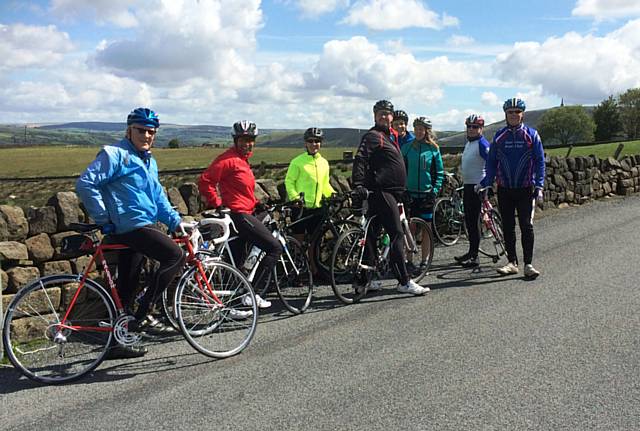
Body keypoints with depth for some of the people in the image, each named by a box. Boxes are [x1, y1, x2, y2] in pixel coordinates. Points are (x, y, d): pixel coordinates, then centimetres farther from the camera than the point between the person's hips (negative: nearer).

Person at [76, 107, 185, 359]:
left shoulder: (149, 161, 20)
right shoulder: (115, 154, -7)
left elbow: (158, 197, 22)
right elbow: (85, 184, -14)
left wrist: (174, 221, 8)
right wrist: (103, 220, -14)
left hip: (137, 228, 9)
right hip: (130, 225, -9)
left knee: (126, 288, 12)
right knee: (176, 256, -19)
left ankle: (118, 342, 21)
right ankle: (141, 312, -12)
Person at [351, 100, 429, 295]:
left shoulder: (390, 136, 22)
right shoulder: (373, 136, -7)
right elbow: (360, 159, -19)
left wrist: (400, 191, 28)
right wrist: (358, 185, -30)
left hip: (390, 192, 10)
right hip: (381, 191, -10)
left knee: (371, 235, 9)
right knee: (397, 235, -10)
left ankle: (362, 280, 14)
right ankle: (404, 282, -7)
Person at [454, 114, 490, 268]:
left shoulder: (482, 144, -13)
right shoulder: (468, 143, 16)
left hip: (477, 186, -9)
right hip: (467, 185, 10)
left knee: (473, 221, -8)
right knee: (469, 220, 14)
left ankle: (474, 257, -4)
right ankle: (471, 252, 25)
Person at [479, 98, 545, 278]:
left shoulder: (531, 134, 1)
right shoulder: (499, 136, 7)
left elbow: (540, 161, -1)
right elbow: (491, 161, 11)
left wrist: (539, 186, -10)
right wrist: (485, 182, 1)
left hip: (525, 189, -2)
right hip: (504, 189, 3)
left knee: (526, 226, -2)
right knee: (508, 227, 6)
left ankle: (528, 264, 3)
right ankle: (512, 263, 15)